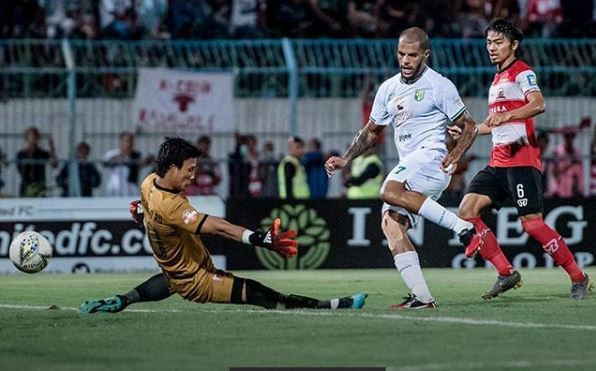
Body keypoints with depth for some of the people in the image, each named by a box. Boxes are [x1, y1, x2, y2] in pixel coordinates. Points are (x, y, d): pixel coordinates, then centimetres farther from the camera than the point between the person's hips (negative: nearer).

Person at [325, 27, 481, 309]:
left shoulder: (439, 86, -2)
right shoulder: (389, 88, 17)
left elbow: (469, 126, 1)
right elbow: (372, 131, 28)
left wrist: (455, 155, -16)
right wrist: (345, 159, 17)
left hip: (431, 158, -7)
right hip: (409, 170, 7)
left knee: (390, 191, -31)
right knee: (391, 224, -9)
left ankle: (464, 227, -29)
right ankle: (421, 297, -12)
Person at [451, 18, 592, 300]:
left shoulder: (522, 72, -5)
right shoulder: (498, 79, 22)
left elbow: (538, 104, -26)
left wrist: (505, 115, -39)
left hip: (521, 159, -9)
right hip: (498, 162, 9)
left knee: (532, 223, -14)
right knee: (466, 211, -7)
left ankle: (578, 278, 1)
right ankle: (506, 274, -4)